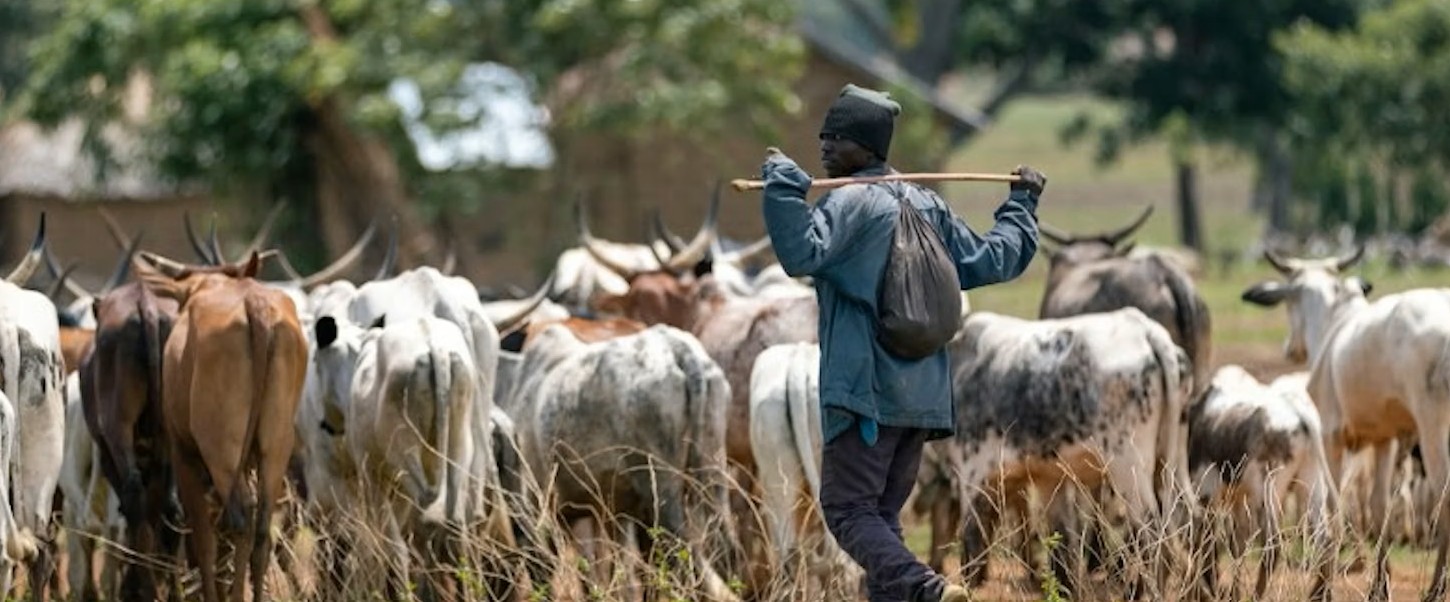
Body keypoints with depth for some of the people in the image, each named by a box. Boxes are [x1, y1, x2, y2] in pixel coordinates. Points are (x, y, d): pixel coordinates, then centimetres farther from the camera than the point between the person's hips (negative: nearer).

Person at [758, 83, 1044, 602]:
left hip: (866, 390, -8)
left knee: (848, 507, -7)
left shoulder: (849, 203, -8)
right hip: (923, 396, 8)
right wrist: (1022, 206, 38)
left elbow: (802, 253, -24)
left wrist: (782, 183, -19)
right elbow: (992, 261, 23)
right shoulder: (928, 206, 15)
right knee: (884, 512, 14)